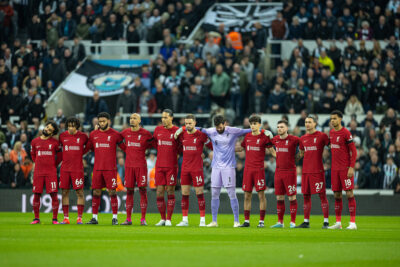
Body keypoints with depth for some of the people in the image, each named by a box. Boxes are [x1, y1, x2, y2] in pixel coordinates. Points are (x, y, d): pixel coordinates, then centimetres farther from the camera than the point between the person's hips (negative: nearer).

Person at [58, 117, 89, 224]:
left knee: (79, 192, -3)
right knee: (65, 192, 3)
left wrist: (79, 154, 5)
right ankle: (66, 218, 8)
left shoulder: (83, 136, 0)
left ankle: (79, 218, 1)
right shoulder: (62, 136, 5)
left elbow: (88, 147, 16)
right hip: (65, 168, 2)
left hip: (77, 168, -2)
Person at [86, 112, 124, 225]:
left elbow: (124, 147, 6)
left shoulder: (115, 134, 0)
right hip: (97, 168, 3)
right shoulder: (93, 134, 10)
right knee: (96, 192, 4)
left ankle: (115, 218, 1)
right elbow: (88, 148, 20)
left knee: (112, 192, -4)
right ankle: (94, 218, 9)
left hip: (110, 168, -3)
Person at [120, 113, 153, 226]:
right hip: (129, 165, 3)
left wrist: (143, 148, 5)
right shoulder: (125, 132, 7)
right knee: (129, 191, 3)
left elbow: (152, 143, 13)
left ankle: (143, 219, -2)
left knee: (142, 190, -4)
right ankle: (128, 219, 6)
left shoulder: (145, 133, -1)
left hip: (141, 165, -3)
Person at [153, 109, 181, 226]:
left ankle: (169, 219, 3)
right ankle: (162, 219, 11)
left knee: (170, 191, -1)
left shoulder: (176, 131, -3)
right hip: (159, 165, 3)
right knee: (159, 192, 2)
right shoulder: (158, 130, 8)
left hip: (172, 166, -3)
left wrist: (177, 153, 2)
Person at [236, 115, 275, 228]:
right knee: (247, 195, 4)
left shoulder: (264, 137, -1)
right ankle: (246, 221, 9)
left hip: (259, 169, -4)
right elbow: (242, 148, 26)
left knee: (261, 195, -4)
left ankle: (261, 221, 1)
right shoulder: (247, 136, 11)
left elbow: (272, 151, 0)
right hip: (248, 169, 4)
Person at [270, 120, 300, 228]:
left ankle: (293, 222, 2)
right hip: (278, 171, 5)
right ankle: (280, 222, 14)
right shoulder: (275, 140, 8)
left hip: (290, 171, -5)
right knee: (279, 198, 7)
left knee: (292, 197, -3)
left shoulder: (293, 139, -8)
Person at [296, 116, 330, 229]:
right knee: (306, 196, 7)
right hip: (305, 171, 6)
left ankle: (326, 222, -3)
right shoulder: (303, 138, 13)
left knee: (322, 195, -5)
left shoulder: (322, 136, -3)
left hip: (318, 170, -6)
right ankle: (306, 222, 13)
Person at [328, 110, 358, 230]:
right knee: (337, 195, 8)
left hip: (345, 168, -7)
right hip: (335, 168, 7)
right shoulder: (331, 132, 12)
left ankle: (353, 223, -6)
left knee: (349, 194, -7)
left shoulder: (346, 133, -9)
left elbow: (353, 151, -10)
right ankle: (338, 223, 13)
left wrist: (351, 167, -16)